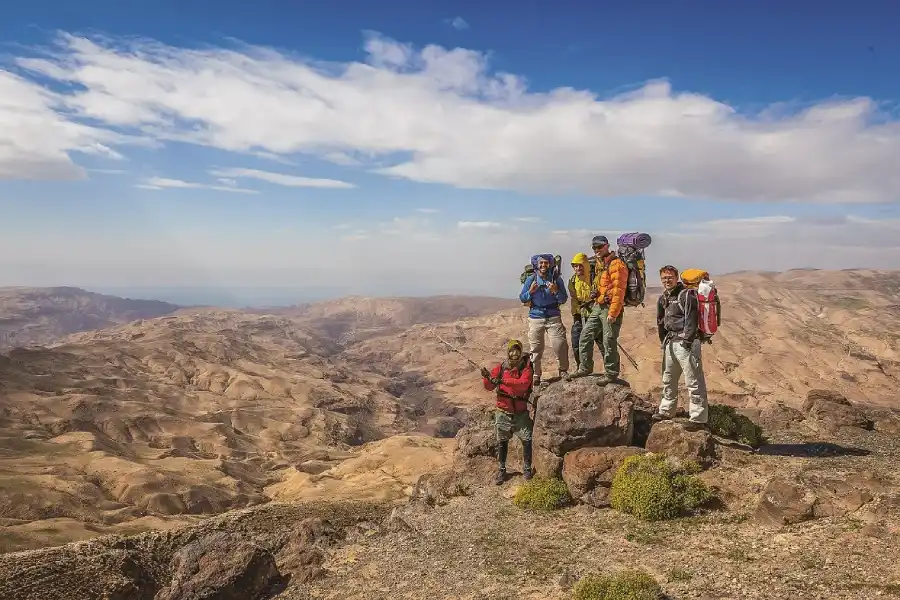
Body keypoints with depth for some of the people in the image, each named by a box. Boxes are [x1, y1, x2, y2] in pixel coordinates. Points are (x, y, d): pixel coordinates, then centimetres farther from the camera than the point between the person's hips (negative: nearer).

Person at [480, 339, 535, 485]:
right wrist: (487, 377, -25)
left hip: (521, 412, -1)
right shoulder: (500, 368, -2)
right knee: (502, 442, 9)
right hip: (503, 412, 2)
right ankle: (501, 470, 24)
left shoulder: (526, 368, -8)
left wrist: (503, 381, -38)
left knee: (527, 440, -4)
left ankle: (527, 468, 16)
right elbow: (489, 387, -2)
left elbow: (523, 384, -28)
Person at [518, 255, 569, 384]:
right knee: (535, 349, 3)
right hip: (535, 317, 1)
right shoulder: (531, 279, 2)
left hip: (553, 317, 0)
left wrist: (556, 291, -17)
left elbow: (563, 300, 1)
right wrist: (531, 291, -15)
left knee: (560, 345, -6)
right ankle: (536, 375, 14)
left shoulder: (556, 279, 1)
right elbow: (522, 298, 4)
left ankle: (563, 371, 13)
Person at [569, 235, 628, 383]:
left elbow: (618, 291, -19)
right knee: (585, 337, 11)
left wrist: (613, 313, -21)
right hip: (598, 307, 9)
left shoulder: (616, 264, -13)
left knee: (609, 342, -3)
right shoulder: (600, 264, 17)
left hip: (610, 308, -9)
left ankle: (611, 374, 8)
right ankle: (585, 368, 22)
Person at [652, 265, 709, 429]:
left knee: (693, 382, -7)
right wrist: (663, 340, 17)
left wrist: (687, 341, -19)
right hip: (670, 343, 9)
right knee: (668, 379, 20)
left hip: (686, 343, -9)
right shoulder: (663, 298, 15)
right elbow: (660, 321, 23)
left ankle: (698, 418, -4)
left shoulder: (687, 294, -10)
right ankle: (666, 410, 34)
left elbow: (691, 320, -16)